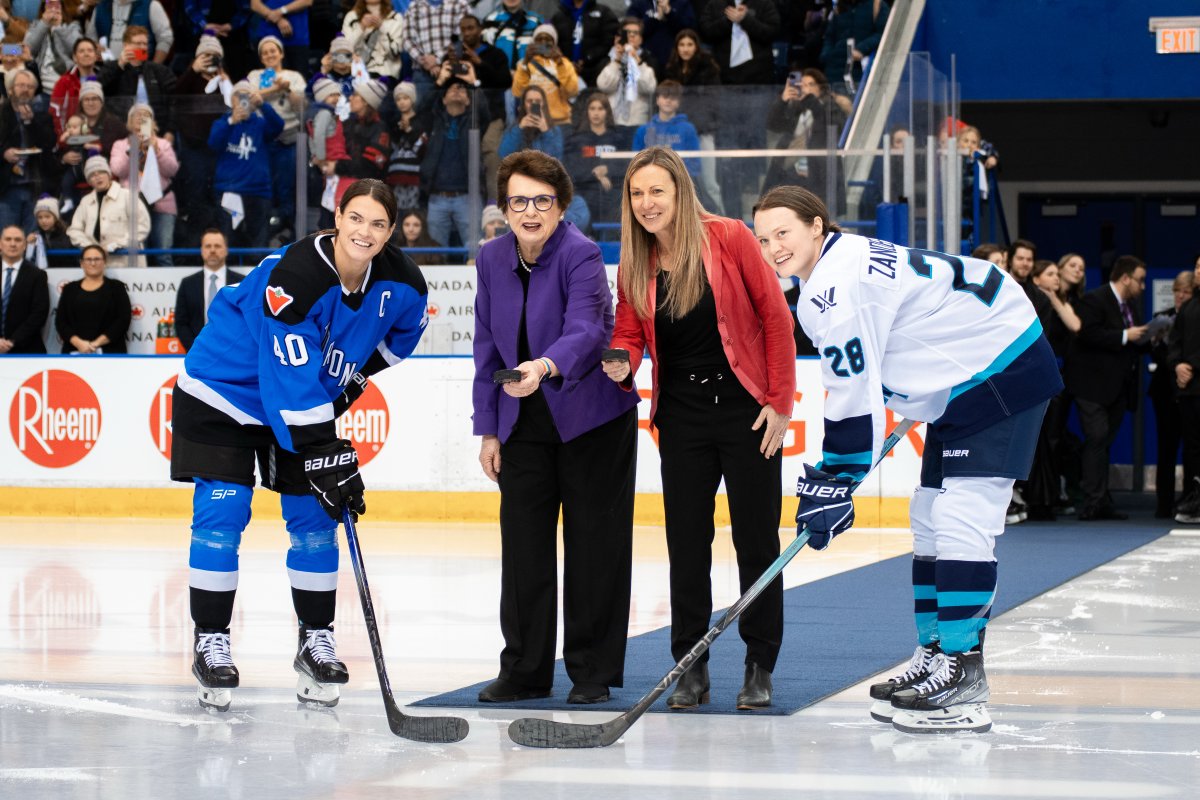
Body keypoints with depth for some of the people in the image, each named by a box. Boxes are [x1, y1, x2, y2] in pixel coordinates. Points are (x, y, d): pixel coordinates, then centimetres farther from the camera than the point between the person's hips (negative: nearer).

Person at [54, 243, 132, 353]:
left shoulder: (116, 287, 7)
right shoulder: (70, 289, 14)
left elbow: (123, 320, -2)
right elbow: (60, 321, 7)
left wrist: (98, 342, -11)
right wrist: (78, 342, -11)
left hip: (108, 352, -2)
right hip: (75, 351, 2)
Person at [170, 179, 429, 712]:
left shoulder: (401, 284, -14)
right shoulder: (293, 277, -33)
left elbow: (399, 334, 12)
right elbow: (291, 384, -34)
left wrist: (352, 377, 1)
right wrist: (326, 461, -34)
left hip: (311, 394, 6)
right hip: (225, 389, -5)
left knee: (314, 519, 3)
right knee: (221, 515, -9)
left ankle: (316, 641, 14)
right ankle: (211, 643, 1)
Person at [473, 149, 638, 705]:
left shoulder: (580, 255, -17)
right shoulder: (492, 259, 0)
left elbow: (585, 331, -32)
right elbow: (488, 346, 8)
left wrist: (544, 367, -52)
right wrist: (487, 429, 5)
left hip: (591, 419, -5)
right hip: (524, 424, 5)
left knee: (593, 544, -1)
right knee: (523, 543, 3)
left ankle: (593, 673, 9)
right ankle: (525, 670, 13)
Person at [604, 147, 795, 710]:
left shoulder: (729, 238, -11)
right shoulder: (633, 265, 2)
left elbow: (775, 316, -8)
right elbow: (630, 333, 6)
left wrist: (780, 401, -9)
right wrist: (621, 364, -19)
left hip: (745, 407, -4)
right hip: (681, 415, 4)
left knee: (756, 541, 1)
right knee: (686, 542, 4)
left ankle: (760, 668, 12)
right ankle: (691, 669, 12)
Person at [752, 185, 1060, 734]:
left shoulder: (841, 284, -22)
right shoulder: (821, 288, 11)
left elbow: (854, 397, -23)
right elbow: (850, 385, 20)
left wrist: (831, 486, -18)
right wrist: (825, 477, 19)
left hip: (1004, 372, -11)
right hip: (963, 382, 11)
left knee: (961, 519, -17)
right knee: (931, 519, 13)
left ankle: (964, 678, -19)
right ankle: (935, 657, 20)